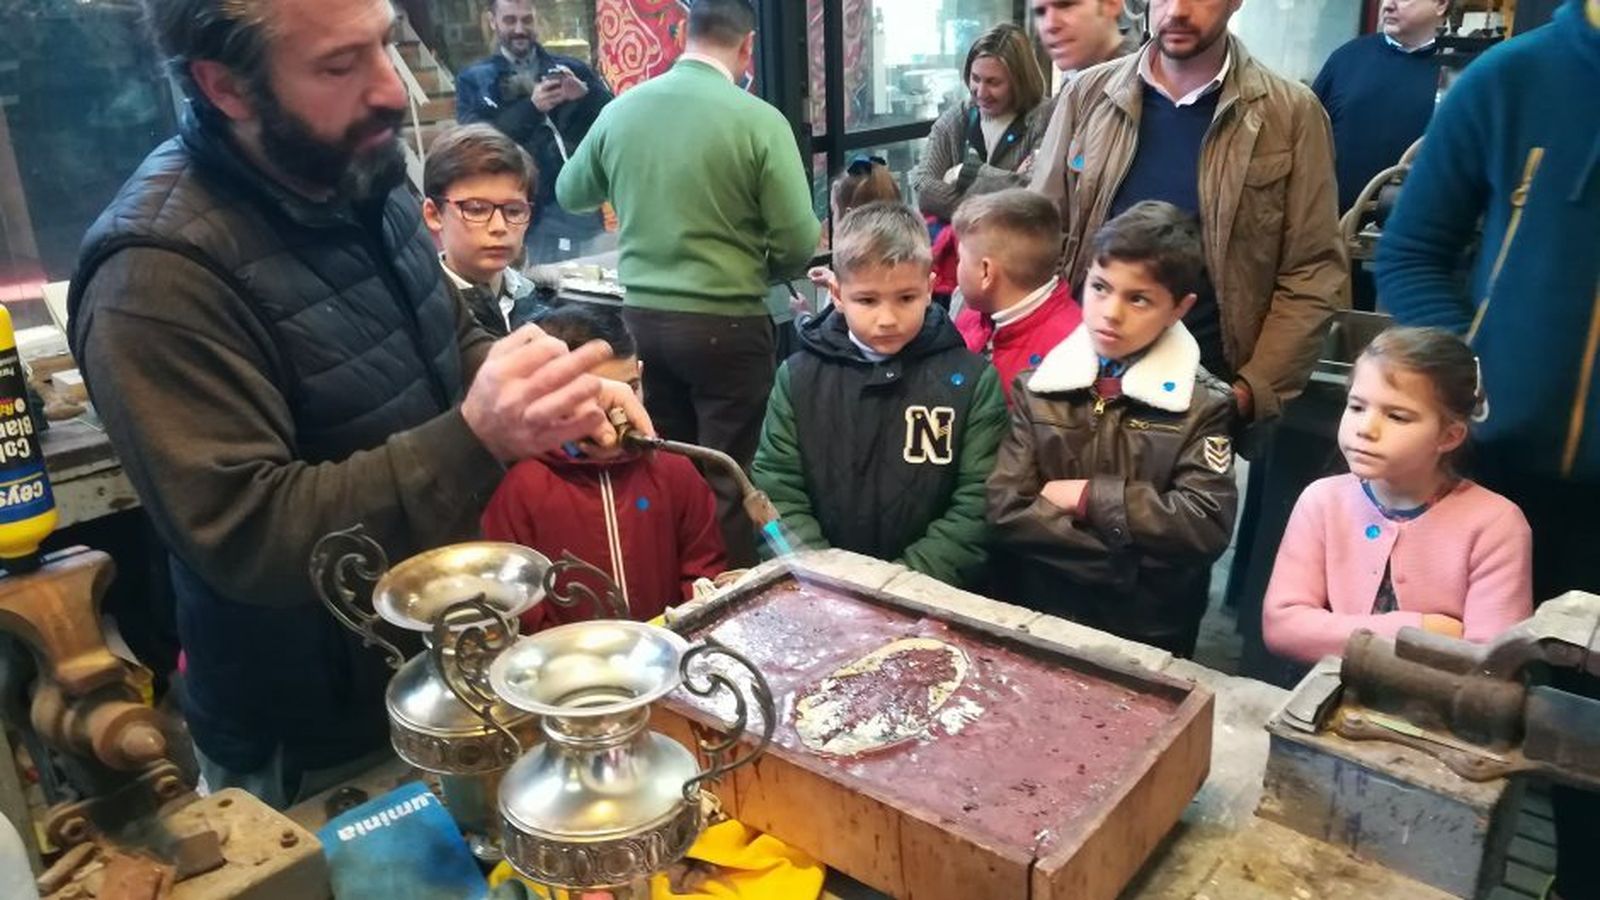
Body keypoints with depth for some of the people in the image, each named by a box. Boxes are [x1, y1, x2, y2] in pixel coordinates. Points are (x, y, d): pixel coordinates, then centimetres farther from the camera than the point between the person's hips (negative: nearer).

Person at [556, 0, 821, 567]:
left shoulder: (619, 110, 0)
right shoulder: (760, 120, -13)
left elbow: (569, 195, 16)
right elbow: (800, 244, -12)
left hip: (640, 317, 5)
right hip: (726, 324, -5)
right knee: (727, 480, 7)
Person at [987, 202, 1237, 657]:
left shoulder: (1204, 404, 0)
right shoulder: (1037, 387, 4)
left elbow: (1207, 524, -12)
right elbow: (1006, 511, -6)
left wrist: (1089, 497, -11)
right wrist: (1128, 552, -12)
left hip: (1147, 632, -1)